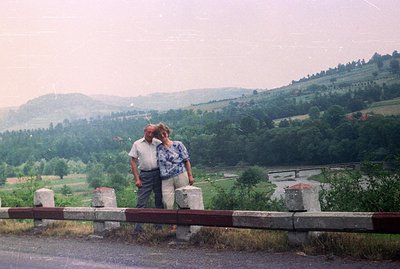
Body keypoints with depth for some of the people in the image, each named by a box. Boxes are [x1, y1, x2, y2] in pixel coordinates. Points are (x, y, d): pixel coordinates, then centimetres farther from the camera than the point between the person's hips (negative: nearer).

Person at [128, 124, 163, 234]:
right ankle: (138, 227, -3)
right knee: (141, 202, -5)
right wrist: (137, 179, -4)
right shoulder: (137, 144, 2)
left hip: (158, 174, 2)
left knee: (159, 201, 8)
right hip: (145, 175, -2)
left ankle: (159, 226, 17)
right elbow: (133, 161, 2)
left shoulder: (158, 143, 5)